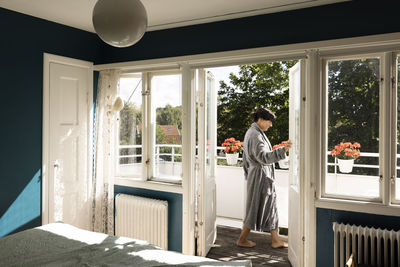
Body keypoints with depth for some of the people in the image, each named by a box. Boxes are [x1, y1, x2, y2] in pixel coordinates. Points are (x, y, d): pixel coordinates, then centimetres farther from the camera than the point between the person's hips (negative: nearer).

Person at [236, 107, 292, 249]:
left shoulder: (251, 132, 13)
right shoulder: (256, 135, -19)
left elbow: (246, 159, 19)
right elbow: (262, 156, -32)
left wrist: (249, 175, 25)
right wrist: (282, 150, -42)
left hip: (255, 173, 10)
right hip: (261, 175, -10)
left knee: (270, 206, 13)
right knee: (256, 207, 1)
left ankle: (276, 240, 21)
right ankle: (242, 239, 14)